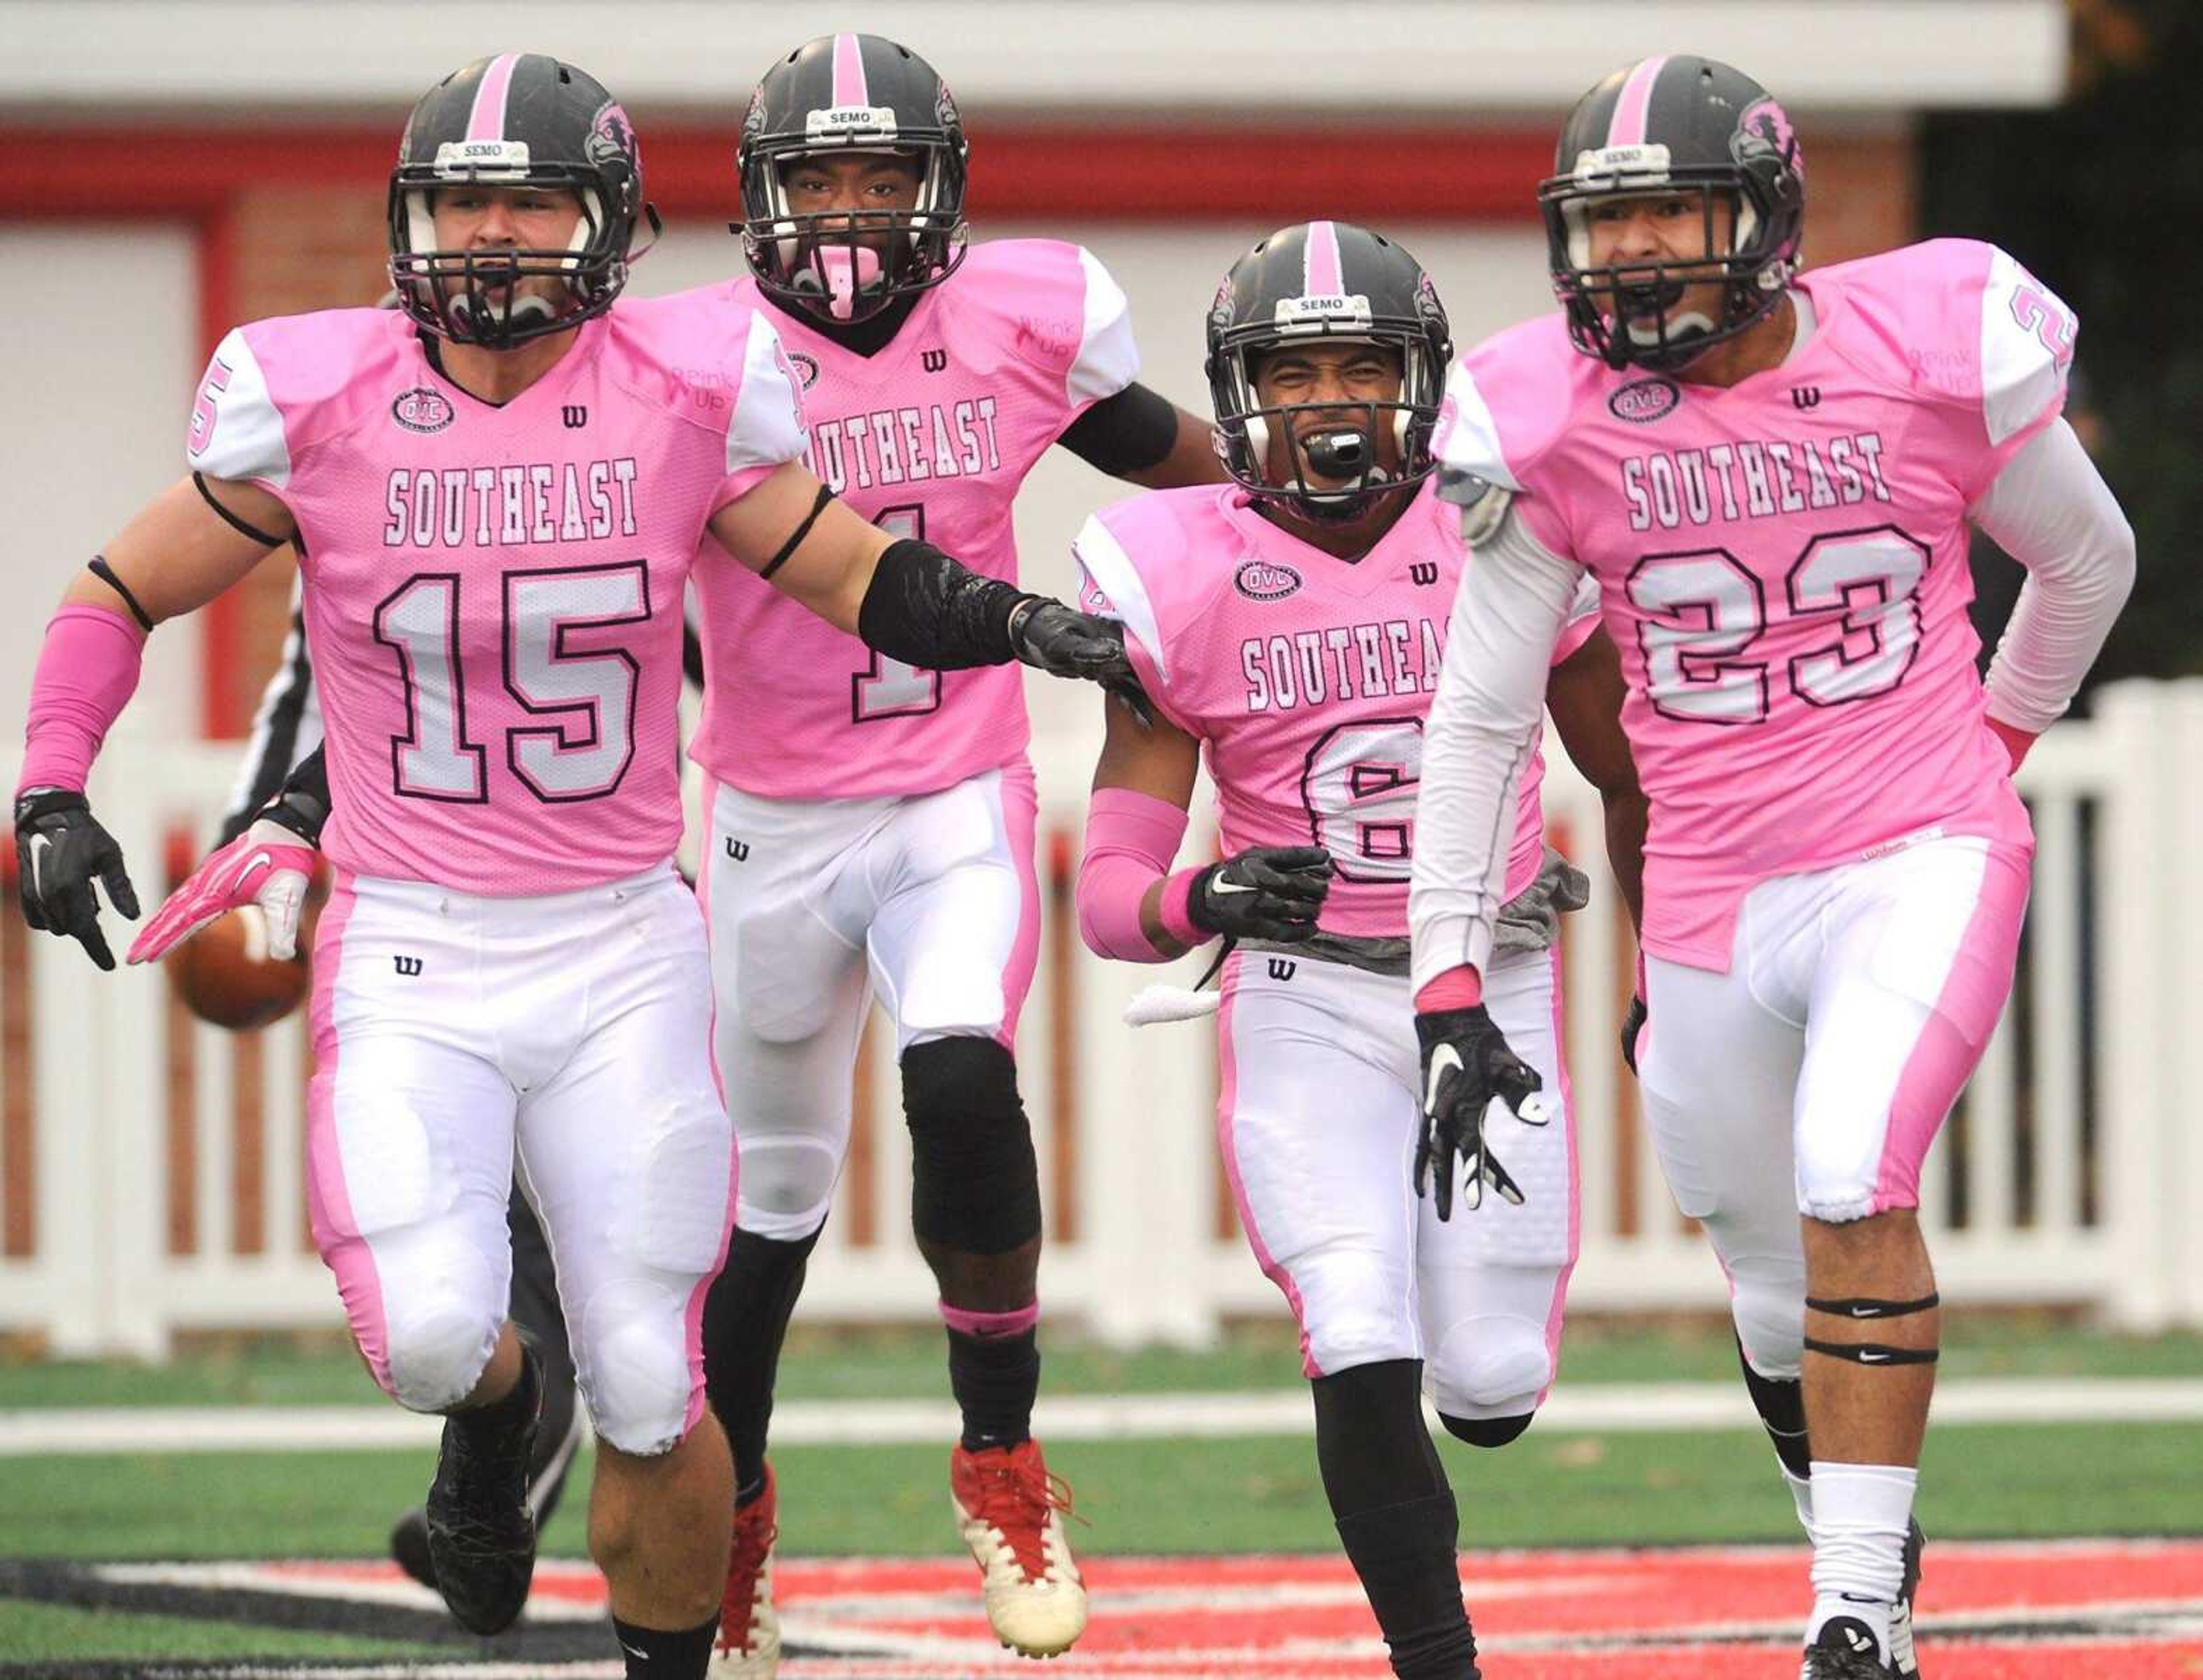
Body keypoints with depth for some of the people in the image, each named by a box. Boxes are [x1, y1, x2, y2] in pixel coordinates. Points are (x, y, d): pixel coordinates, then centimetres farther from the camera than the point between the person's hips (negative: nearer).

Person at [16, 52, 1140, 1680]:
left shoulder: (689, 393, -4)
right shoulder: (319, 401, -6)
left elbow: (859, 577, 8)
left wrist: (1015, 621, -10)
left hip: (620, 952, 1)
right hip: (413, 958, -1)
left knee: (651, 1397, -1)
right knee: (431, 1335, -21)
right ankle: (497, 1421, 17)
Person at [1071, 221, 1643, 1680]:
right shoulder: (1185, 586, -9)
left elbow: (1629, 777, 10)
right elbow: (1113, 892, -8)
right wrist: (1201, 901, -30)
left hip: (1499, 984, 1)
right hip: (1308, 1001, -1)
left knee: (1493, 1392, 1)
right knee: (1366, 1369, -16)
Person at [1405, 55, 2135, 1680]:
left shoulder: (1929, 355, -9)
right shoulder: (1559, 425, -4)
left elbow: (2088, 558, 12)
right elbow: (1479, 718, 2)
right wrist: (1451, 979, -1)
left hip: (1918, 866, -3)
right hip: (1712, 899, 3)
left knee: (1851, 1188, -24)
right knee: (1781, 1290, 10)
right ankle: (1869, 1549, 36)